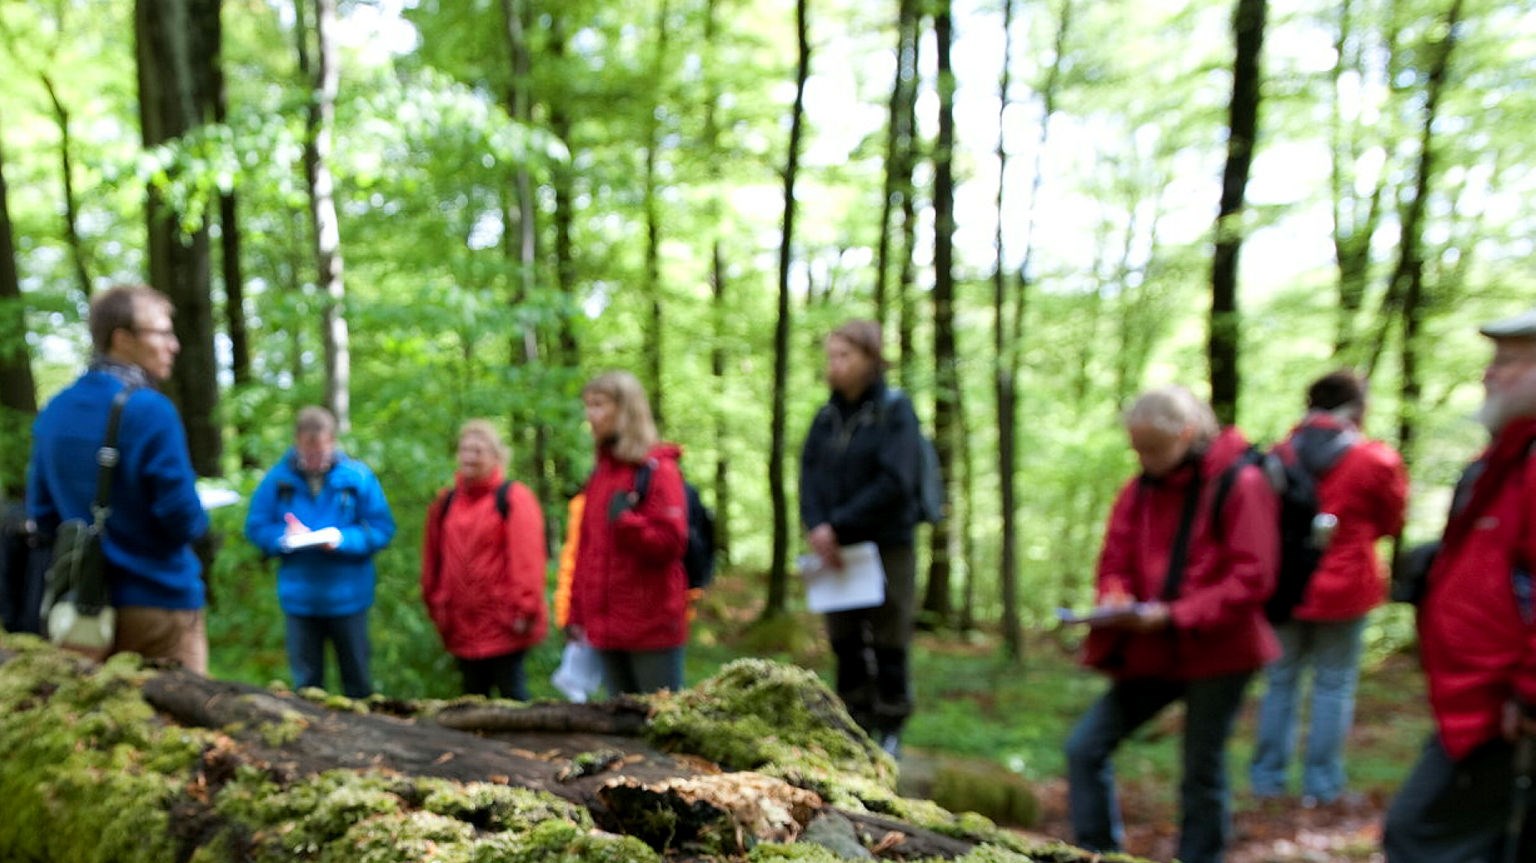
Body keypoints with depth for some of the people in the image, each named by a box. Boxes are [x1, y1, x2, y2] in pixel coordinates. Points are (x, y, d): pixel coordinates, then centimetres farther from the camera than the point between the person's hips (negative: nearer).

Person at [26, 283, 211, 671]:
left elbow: (42, 512, 10)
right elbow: (184, 518, -18)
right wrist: (198, 523, 3)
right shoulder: (151, 411, -17)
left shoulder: (54, 413, 5)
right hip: (160, 599, -7)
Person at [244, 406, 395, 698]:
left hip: (348, 595, -1)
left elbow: (382, 529, -5)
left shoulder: (358, 476, -6)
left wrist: (343, 540, -21)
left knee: (357, 680, 11)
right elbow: (256, 527, 4)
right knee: (306, 681, 13)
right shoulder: (278, 478, -1)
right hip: (298, 596, 1)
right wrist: (285, 537, -16)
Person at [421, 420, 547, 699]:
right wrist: (436, 606, 13)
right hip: (462, 626, 6)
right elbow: (433, 559, 16)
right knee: (473, 695, 13)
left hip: (503, 624, -5)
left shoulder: (514, 498, -5)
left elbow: (528, 558, -11)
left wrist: (523, 610, -15)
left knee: (511, 691, -2)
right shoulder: (445, 503, 12)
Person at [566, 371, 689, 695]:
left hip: (652, 624, -7)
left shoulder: (658, 469, -6)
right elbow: (585, 547, 16)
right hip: (607, 625, 7)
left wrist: (624, 520, -24)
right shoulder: (599, 472, 15)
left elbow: (670, 542, -14)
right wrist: (576, 611, 14)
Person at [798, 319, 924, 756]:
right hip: (835, 552, 5)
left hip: (887, 546, -5)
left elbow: (894, 483, -14)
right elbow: (809, 477, 4)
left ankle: (889, 733, 15)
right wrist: (817, 527, -14)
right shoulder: (826, 417, 11)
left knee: (888, 646, 3)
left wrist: (839, 526, -16)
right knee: (846, 646, 9)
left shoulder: (895, 410, -5)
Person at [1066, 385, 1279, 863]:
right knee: (1084, 747, -1)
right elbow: (1115, 564, 11)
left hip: (1215, 654, -5)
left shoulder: (1240, 484, -11)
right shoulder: (1139, 490, 6)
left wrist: (1174, 615, -22)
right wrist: (1116, 600, -13)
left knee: (1202, 774, 6)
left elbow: (1252, 578, -15)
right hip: (1148, 651, 6)